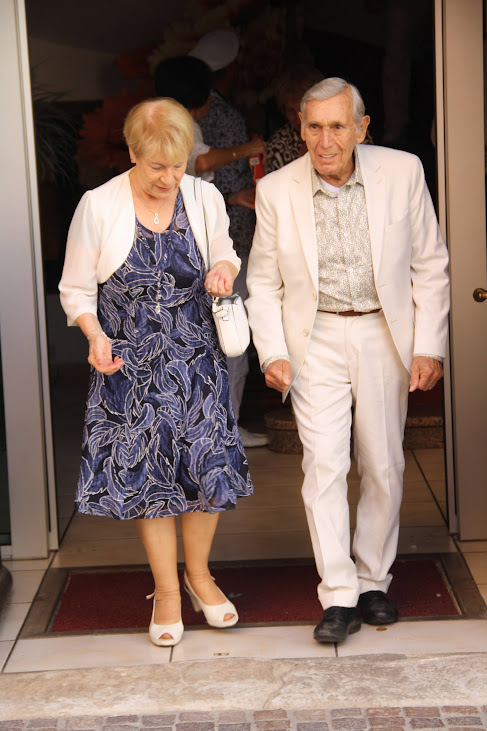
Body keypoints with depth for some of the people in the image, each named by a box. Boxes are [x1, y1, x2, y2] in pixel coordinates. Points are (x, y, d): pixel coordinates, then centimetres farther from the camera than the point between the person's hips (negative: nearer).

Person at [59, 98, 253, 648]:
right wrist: (96, 336, -20)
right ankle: (166, 589, 23)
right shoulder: (98, 207, -9)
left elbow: (223, 255, 15)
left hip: (196, 359, 2)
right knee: (146, 472, 5)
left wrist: (224, 268, -9)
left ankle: (198, 574, 28)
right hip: (130, 365, -2)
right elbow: (76, 290, -2)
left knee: (209, 465, 3)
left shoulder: (205, 199, -2)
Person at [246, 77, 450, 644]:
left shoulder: (402, 172, -7)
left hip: (384, 334, 1)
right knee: (323, 464, -9)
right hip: (315, 340, 0)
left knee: (383, 467, 7)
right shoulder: (276, 190, -6)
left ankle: (373, 581, 25)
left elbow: (429, 264, 0)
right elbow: (264, 282, 4)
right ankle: (339, 597, -1)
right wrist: (272, 353, -5)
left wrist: (429, 347, -4)